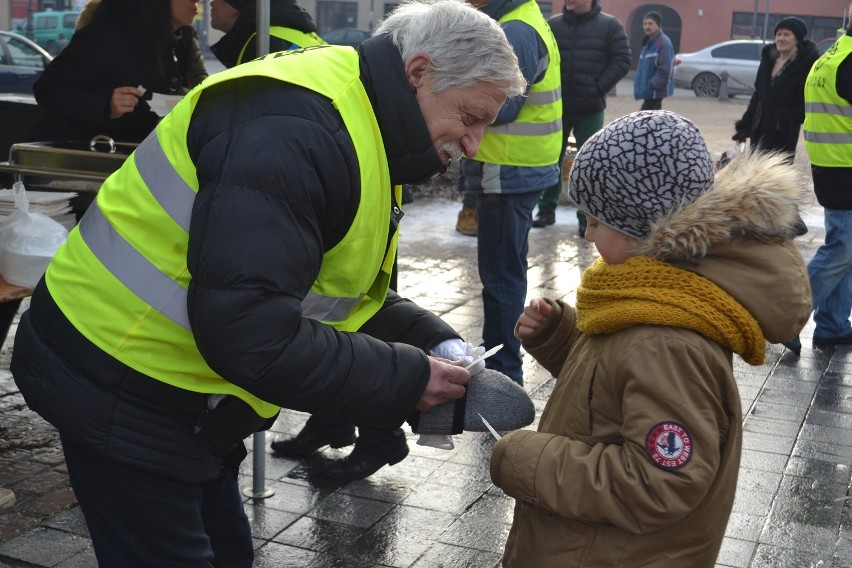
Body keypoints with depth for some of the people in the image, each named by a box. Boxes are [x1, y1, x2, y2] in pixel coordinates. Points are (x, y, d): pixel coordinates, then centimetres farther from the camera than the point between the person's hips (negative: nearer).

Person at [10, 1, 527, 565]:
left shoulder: (359, 130, 5)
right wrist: (405, 379, -25)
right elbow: (249, 332, -34)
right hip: (120, 390, -10)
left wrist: (433, 341, -3)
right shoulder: (294, 131, -28)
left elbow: (334, 284, 12)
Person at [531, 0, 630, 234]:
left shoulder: (609, 25, -1)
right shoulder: (553, 24, 5)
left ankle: (587, 217, 10)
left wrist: (598, 89, -11)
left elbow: (622, 61, -3)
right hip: (555, 106, 2)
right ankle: (547, 210, 19)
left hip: (590, 110, -2)